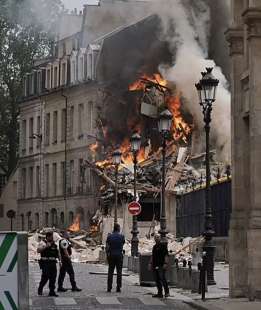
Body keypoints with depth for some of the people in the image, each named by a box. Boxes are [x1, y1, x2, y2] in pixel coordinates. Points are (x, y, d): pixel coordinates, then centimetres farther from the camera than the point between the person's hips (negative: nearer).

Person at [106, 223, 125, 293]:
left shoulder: (109, 236, 0)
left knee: (110, 271, 5)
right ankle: (118, 288, 0)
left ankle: (109, 288, 2)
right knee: (119, 272, 3)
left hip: (111, 255, 1)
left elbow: (107, 247, -2)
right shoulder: (121, 236, -3)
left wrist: (107, 254, 7)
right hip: (119, 255, -1)